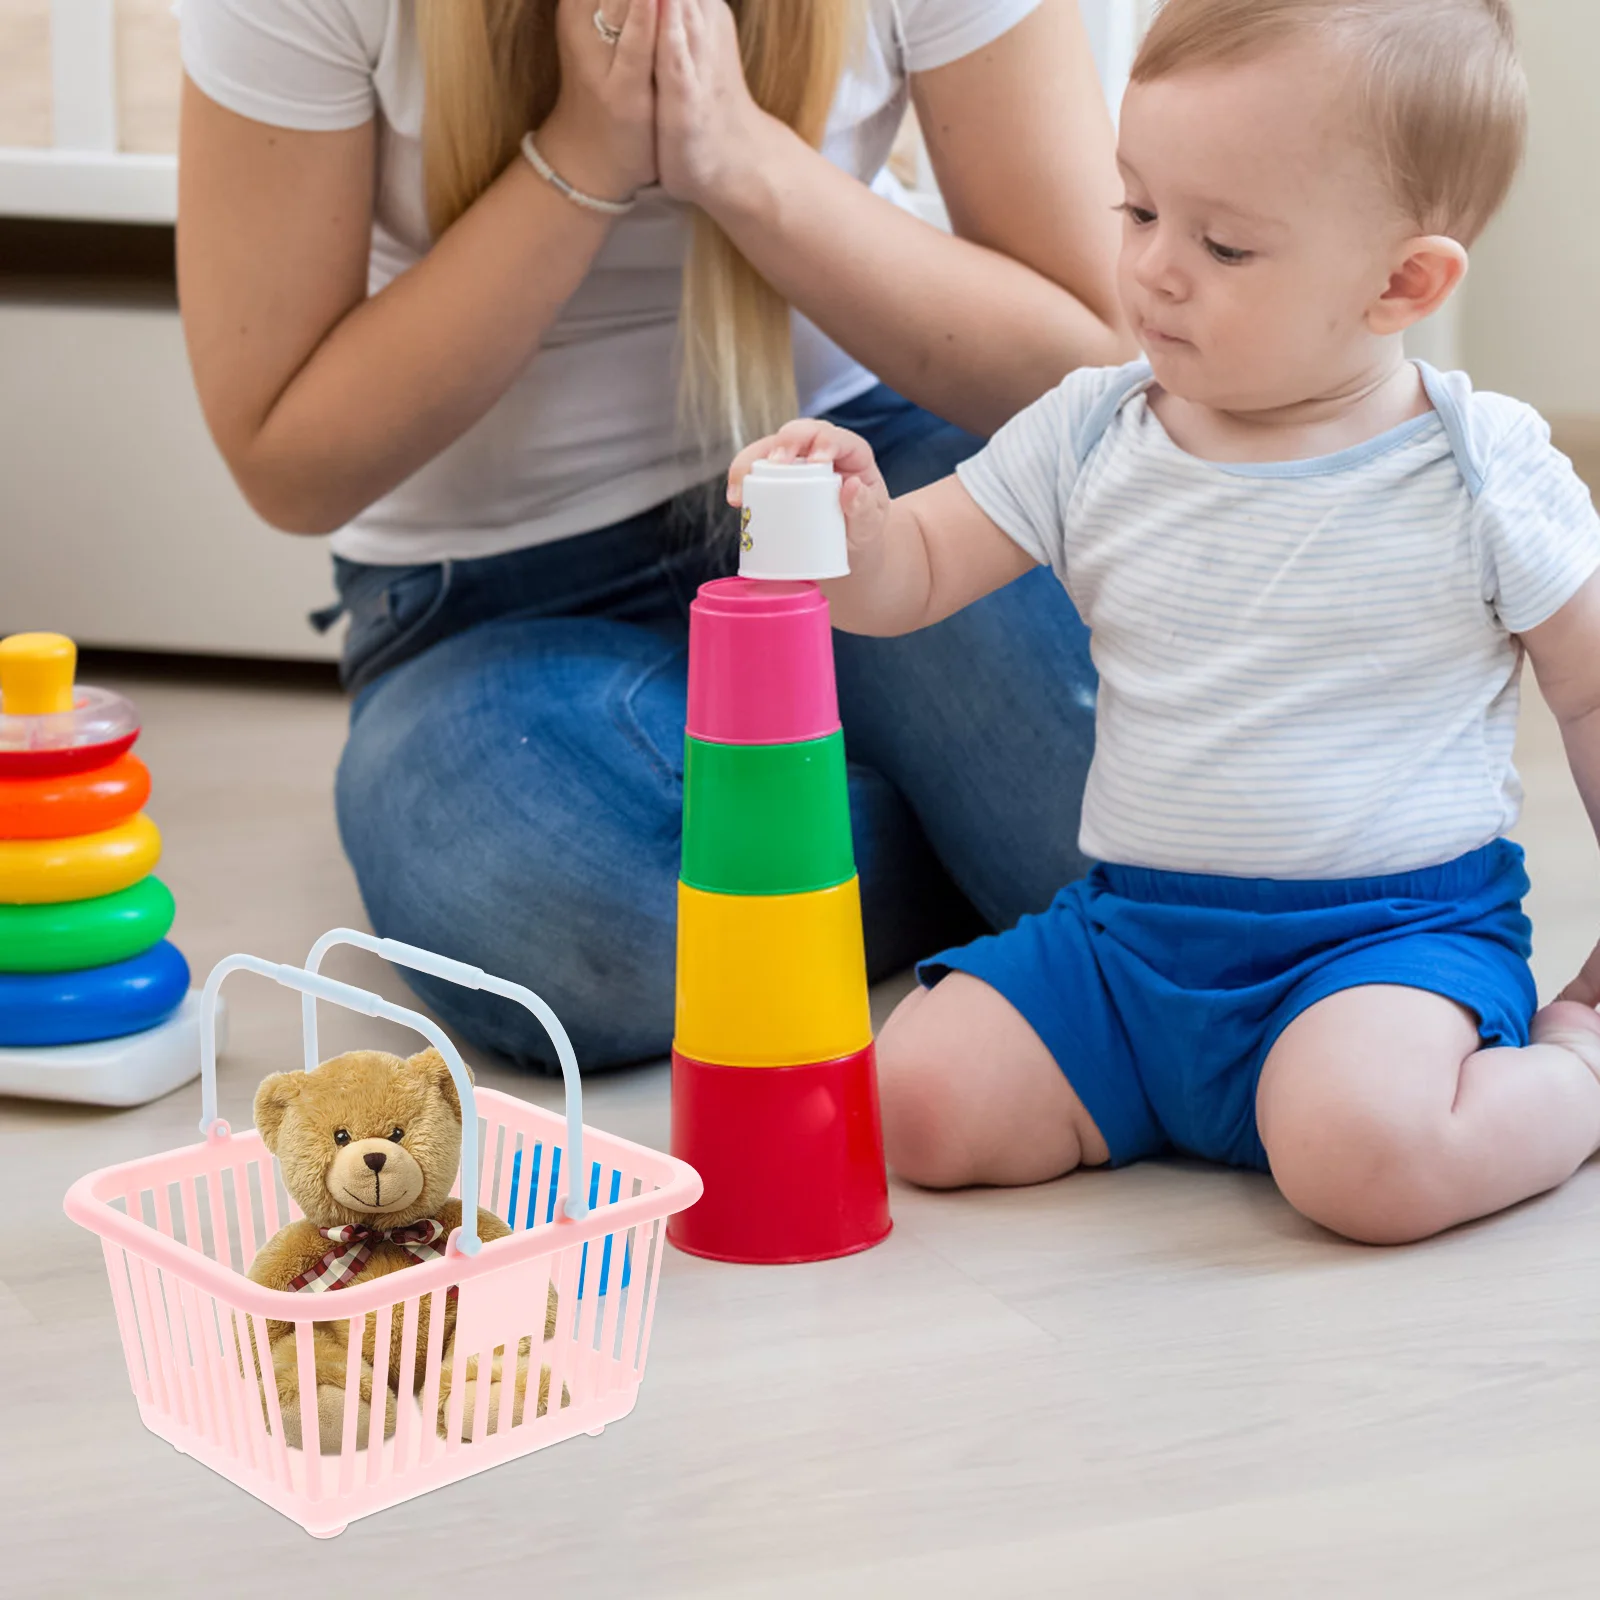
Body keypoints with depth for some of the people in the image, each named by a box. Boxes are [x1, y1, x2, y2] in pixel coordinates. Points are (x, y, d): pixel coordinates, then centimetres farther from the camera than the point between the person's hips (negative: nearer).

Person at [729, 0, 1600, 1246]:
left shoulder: (1484, 476, -7)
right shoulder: (1092, 441, 2)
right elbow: (914, 575, 5)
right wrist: (849, 532, -20)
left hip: (1393, 930, -4)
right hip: (1130, 927, 4)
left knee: (1364, 1159, -33)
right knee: (917, 1104, -13)